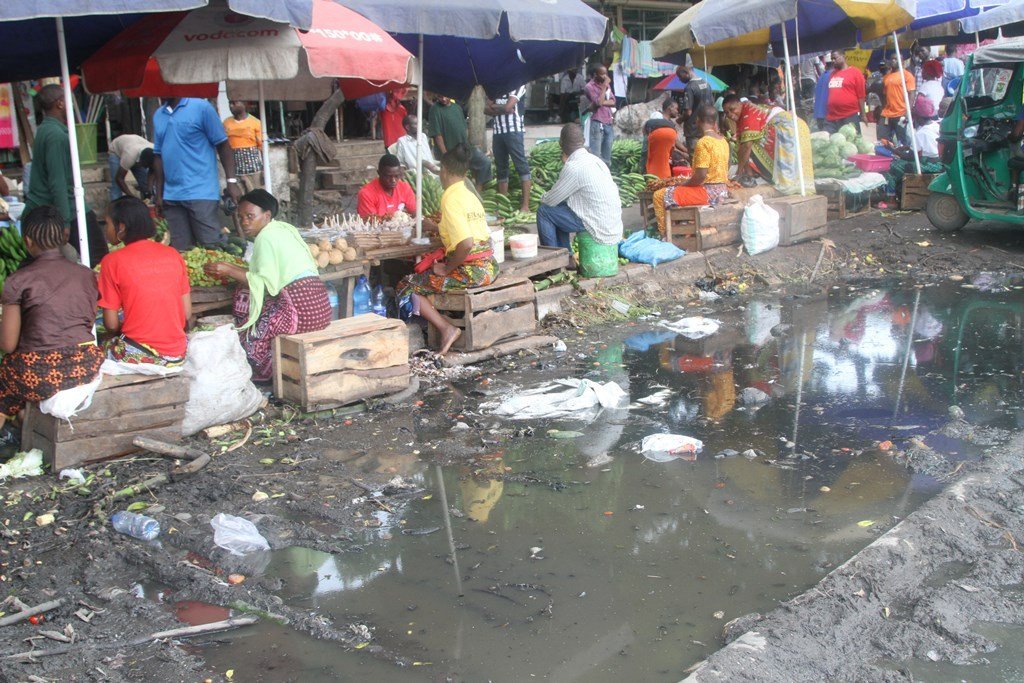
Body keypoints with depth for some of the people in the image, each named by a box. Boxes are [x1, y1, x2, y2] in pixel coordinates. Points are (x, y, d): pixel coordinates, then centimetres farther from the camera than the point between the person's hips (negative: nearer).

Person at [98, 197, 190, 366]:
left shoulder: (112, 262, -6)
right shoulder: (173, 255, 5)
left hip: (138, 357, -5)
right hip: (177, 355, 5)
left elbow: (111, 324, -5)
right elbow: (187, 313, 6)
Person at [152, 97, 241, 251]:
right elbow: (159, 155, 17)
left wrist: (232, 181, -13)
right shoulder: (158, 115, 14)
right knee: (181, 251, 6)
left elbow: (223, 145, -4)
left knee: (213, 247, -7)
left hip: (201, 192, -6)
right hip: (171, 196, 6)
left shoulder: (201, 107, -3)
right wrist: (159, 194, 14)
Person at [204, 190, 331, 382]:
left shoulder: (266, 237, -8)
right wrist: (230, 269, 17)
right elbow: (272, 274, 18)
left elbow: (267, 285, -14)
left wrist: (229, 272, -10)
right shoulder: (284, 229, 20)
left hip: (300, 307, -10)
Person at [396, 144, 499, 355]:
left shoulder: (450, 199, -15)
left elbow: (466, 244, -25)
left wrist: (447, 269, -11)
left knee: (405, 287, 1)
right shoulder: (470, 196, 12)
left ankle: (447, 329, -9)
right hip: (489, 266, 9)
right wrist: (436, 227, 38)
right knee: (425, 273, 30)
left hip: (471, 271, -9)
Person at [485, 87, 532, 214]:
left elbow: (507, 107, -14)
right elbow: (486, 109, 9)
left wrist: (494, 106, 4)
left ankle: (525, 206, -15)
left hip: (513, 130, -7)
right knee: (501, 168, 9)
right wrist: (502, 110, -7)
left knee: (521, 166, -10)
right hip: (497, 131, 7)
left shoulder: (518, 86, -2)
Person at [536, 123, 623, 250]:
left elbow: (550, 201, -8)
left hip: (600, 229, -9)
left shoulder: (573, 167, -18)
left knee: (544, 211, -1)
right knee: (559, 207, 23)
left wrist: (543, 197, 11)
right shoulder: (594, 159, 9)